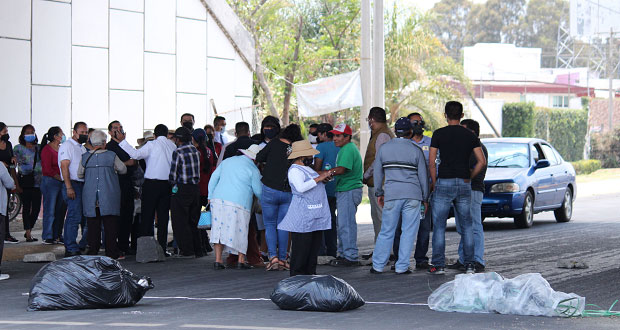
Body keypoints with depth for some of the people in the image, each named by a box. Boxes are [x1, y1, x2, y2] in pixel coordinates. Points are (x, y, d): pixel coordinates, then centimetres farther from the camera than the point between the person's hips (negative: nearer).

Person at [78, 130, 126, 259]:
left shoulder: (85, 157, 0)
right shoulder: (111, 155, -5)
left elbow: (80, 174, 11)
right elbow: (123, 170, 8)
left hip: (90, 196, 2)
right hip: (109, 196, -2)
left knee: (93, 224, 6)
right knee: (110, 224, 3)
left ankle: (93, 251, 6)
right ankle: (112, 252, 3)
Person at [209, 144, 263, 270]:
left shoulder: (228, 161, 16)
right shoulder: (253, 170, 0)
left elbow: (214, 178, 16)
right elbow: (258, 191, 5)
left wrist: (210, 196, 20)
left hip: (218, 199, 5)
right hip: (238, 203, -4)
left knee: (218, 229, 7)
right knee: (240, 231, 6)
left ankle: (218, 260, 3)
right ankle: (241, 260, 8)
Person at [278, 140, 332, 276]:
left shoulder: (307, 168, 20)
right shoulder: (294, 170, -11)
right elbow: (301, 187, -26)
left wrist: (324, 175, 19)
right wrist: (318, 179, -21)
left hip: (316, 214, 10)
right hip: (303, 216, -10)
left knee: (315, 244, 10)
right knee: (302, 245, -8)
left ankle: (310, 271, 16)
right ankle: (297, 274, -3)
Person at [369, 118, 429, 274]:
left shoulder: (384, 149, 6)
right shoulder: (416, 150, 1)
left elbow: (378, 173, 12)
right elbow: (423, 175, 5)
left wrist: (379, 193, 22)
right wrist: (425, 198, 13)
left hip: (391, 194, 2)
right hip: (413, 195, -2)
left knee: (386, 231, 7)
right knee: (409, 232, 3)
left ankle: (378, 265, 8)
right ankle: (402, 266, 1)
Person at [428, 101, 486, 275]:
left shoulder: (439, 134, -2)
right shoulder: (470, 135, 6)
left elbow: (431, 162, -4)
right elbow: (482, 161, 2)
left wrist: (434, 182, 6)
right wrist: (469, 177, 13)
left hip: (444, 182, -3)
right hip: (464, 184, 3)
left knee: (439, 226, 3)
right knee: (466, 226, 10)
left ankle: (439, 265, 0)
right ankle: (469, 265, 6)